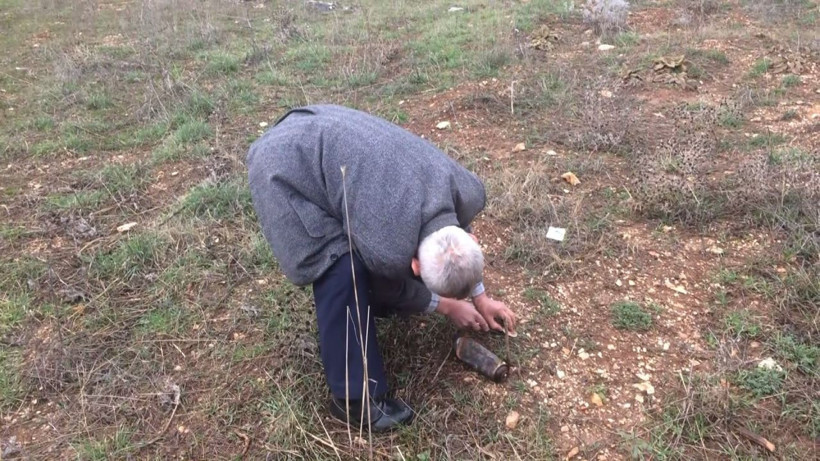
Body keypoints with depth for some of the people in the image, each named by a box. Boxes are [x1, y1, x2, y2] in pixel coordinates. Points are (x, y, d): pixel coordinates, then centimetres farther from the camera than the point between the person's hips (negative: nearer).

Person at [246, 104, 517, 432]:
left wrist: (480, 298, 19)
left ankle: (372, 304, 40)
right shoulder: (388, 248, -32)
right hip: (283, 167, -8)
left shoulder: (468, 192, -13)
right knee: (343, 272, -16)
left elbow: (462, 235, 12)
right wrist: (446, 306, 8)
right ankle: (353, 398, -2)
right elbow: (392, 290, -7)